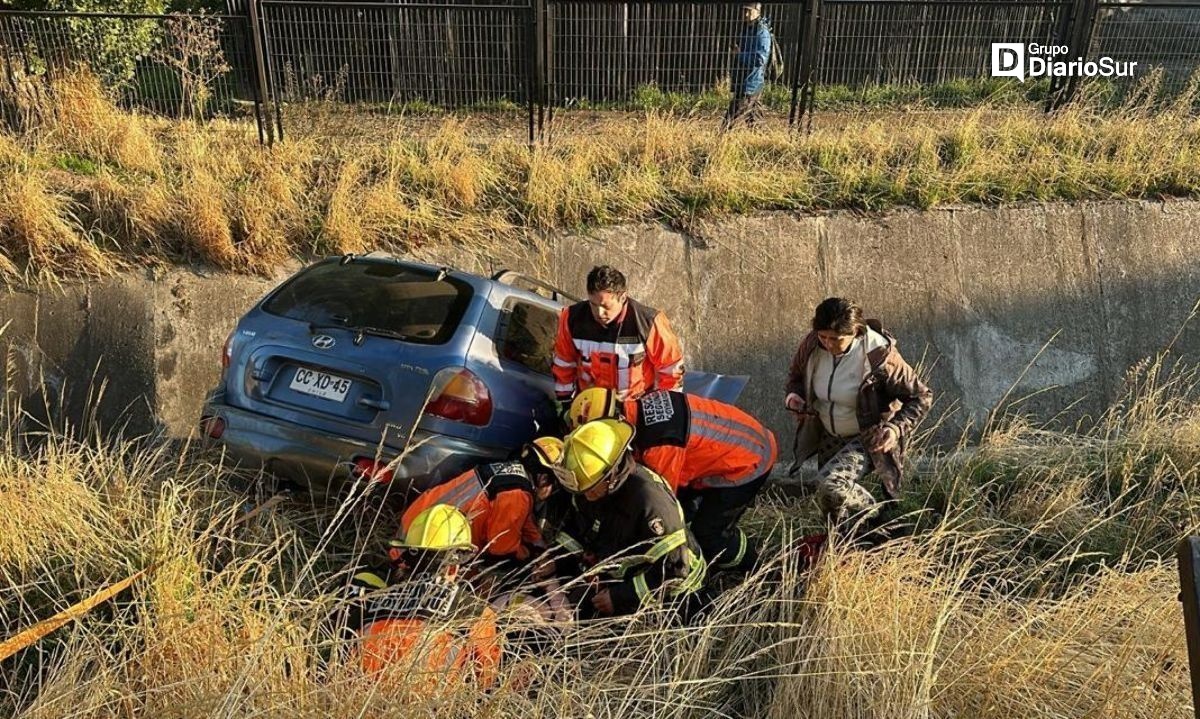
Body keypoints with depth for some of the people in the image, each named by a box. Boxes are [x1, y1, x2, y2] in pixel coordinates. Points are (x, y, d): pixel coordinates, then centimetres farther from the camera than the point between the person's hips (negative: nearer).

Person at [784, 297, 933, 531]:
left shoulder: (878, 356, -29)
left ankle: (878, 524, -1)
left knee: (830, 484, -28)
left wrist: (897, 429, -31)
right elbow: (796, 375, 9)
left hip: (868, 438, -6)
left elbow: (921, 397, -16)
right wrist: (794, 396, -14)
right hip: (829, 436, 6)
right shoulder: (812, 345, -15)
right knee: (832, 509, 13)